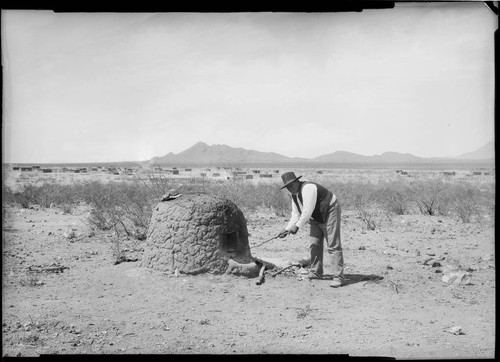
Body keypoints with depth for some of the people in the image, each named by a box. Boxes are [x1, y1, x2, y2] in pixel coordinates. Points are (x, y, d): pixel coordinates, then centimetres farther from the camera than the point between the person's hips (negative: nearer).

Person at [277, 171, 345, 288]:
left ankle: (338, 277, -12)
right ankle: (316, 273, 21)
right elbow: (296, 215, 7)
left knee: (333, 245, -12)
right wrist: (287, 229, -3)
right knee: (314, 244, 10)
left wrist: (297, 226, -23)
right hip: (316, 217, 10)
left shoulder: (308, 188, -26)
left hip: (329, 213, -10)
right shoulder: (294, 195, 5)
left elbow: (308, 211, -29)